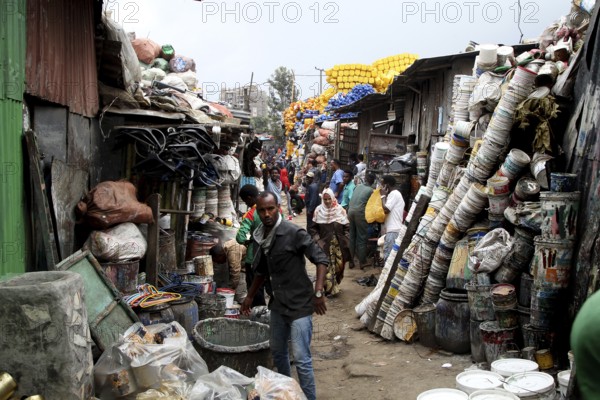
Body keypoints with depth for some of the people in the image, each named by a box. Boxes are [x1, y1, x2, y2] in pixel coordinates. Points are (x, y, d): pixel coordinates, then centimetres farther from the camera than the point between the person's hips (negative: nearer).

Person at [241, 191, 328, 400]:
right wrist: (250, 296, 21)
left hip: (300, 303, -7)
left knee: (301, 358, -6)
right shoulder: (260, 236, 3)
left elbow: (321, 259, -18)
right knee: (277, 351, 20)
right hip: (278, 302, 8)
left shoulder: (294, 233, -19)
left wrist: (318, 292, -26)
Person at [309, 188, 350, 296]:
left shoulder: (340, 210, 0)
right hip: (325, 245, -1)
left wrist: (344, 240, -4)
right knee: (327, 267, -4)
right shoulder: (318, 210, -2)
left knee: (339, 265, 4)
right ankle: (330, 288, 6)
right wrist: (318, 240, -7)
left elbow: (347, 227, 4)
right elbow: (313, 228, 3)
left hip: (338, 244, 1)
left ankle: (335, 285, 25)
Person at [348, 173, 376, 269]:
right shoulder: (371, 190, 1)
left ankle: (351, 260, 19)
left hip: (350, 211, 5)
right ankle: (362, 262, 8)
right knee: (362, 238, 4)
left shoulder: (358, 186, 15)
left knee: (352, 237, 14)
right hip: (360, 213, -5)